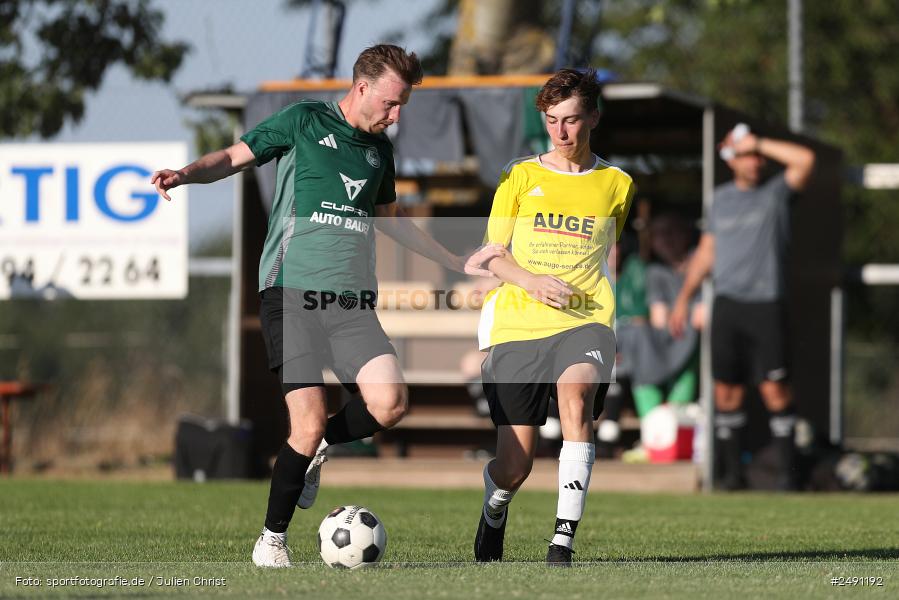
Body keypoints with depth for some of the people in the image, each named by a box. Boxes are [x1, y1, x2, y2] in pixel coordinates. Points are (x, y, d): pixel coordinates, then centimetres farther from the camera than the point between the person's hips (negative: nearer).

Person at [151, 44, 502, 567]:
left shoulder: (380, 149, 19)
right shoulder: (304, 121, 3)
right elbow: (235, 156, 4)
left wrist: (457, 263, 36)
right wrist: (185, 174, -16)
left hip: (352, 302, 5)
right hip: (292, 292, -5)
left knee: (390, 401, -18)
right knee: (310, 422, -14)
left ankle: (316, 449, 13)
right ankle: (272, 542, 5)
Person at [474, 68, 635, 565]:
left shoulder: (616, 184, 11)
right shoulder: (520, 176, 10)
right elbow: (491, 254, 8)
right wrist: (533, 282, -11)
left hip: (584, 322, -1)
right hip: (516, 323, 1)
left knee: (575, 396, -35)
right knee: (513, 465, -2)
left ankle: (563, 539, -33)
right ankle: (493, 514, 36)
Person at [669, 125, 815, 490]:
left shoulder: (776, 192, 4)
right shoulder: (722, 198, 16)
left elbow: (804, 159, -14)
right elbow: (706, 252, 21)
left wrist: (759, 143, -6)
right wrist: (684, 297, 17)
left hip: (766, 305, -4)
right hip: (727, 305, 4)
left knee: (774, 389, -8)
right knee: (726, 389, 2)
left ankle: (786, 470, -4)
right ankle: (730, 470, 7)